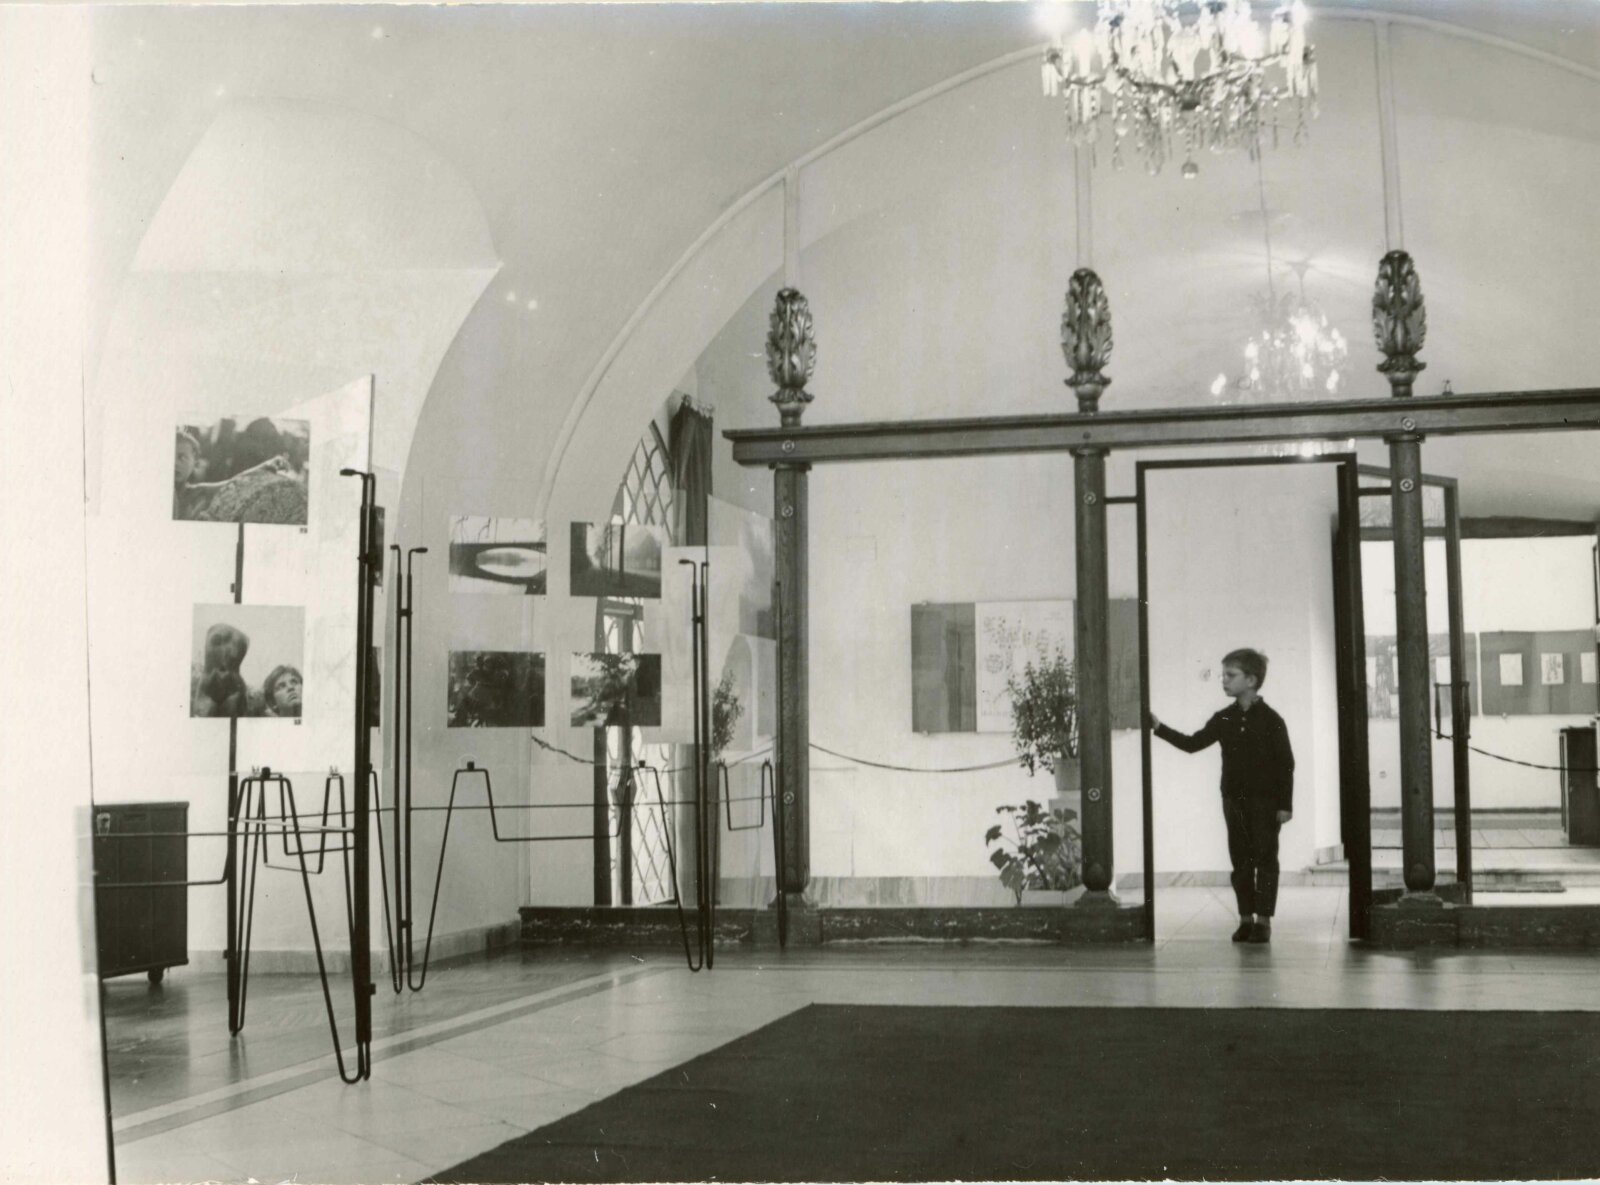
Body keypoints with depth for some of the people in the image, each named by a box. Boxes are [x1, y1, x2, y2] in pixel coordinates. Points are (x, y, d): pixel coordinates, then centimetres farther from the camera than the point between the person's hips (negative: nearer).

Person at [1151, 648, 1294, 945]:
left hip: (1265, 800, -5)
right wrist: (1160, 728, -3)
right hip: (1234, 799, 5)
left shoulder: (1271, 720, -7)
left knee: (1265, 859, -1)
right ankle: (1246, 918, 14)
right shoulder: (1224, 720, 7)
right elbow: (1192, 743, 7)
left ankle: (1263, 920, 3)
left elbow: (1286, 763, -7)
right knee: (1241, 861, 8)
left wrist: (1285, 804, -10)